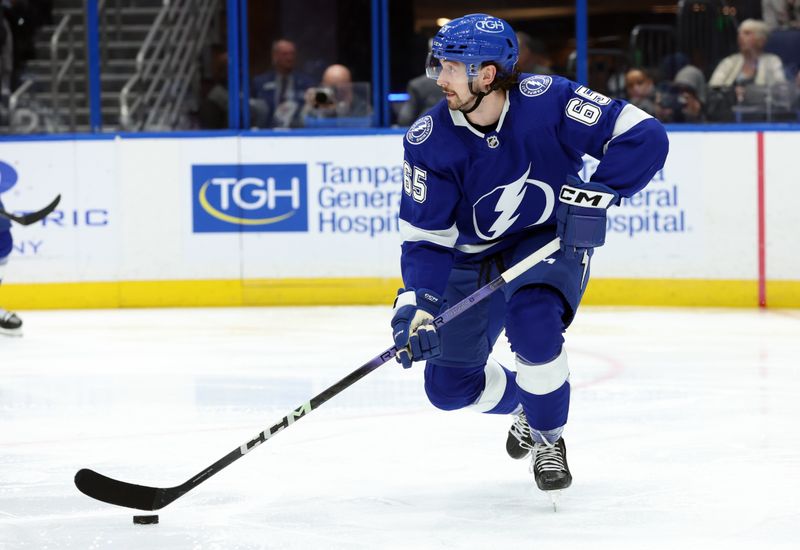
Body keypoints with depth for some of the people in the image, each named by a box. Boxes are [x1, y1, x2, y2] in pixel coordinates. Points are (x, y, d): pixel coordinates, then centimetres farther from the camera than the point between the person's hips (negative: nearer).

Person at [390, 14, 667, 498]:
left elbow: (643, 136, -27)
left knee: (532, 322, -33)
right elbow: (426, 237, -16)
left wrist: (594, 196, -36)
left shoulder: (546, 101, -26)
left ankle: (549, 439, -6)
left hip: (553, 237, -3)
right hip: (474, 255, 3)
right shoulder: (428, 142, -19)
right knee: (449, 385, 2)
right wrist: (416, 304, -31)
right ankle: (525, 405, 37)